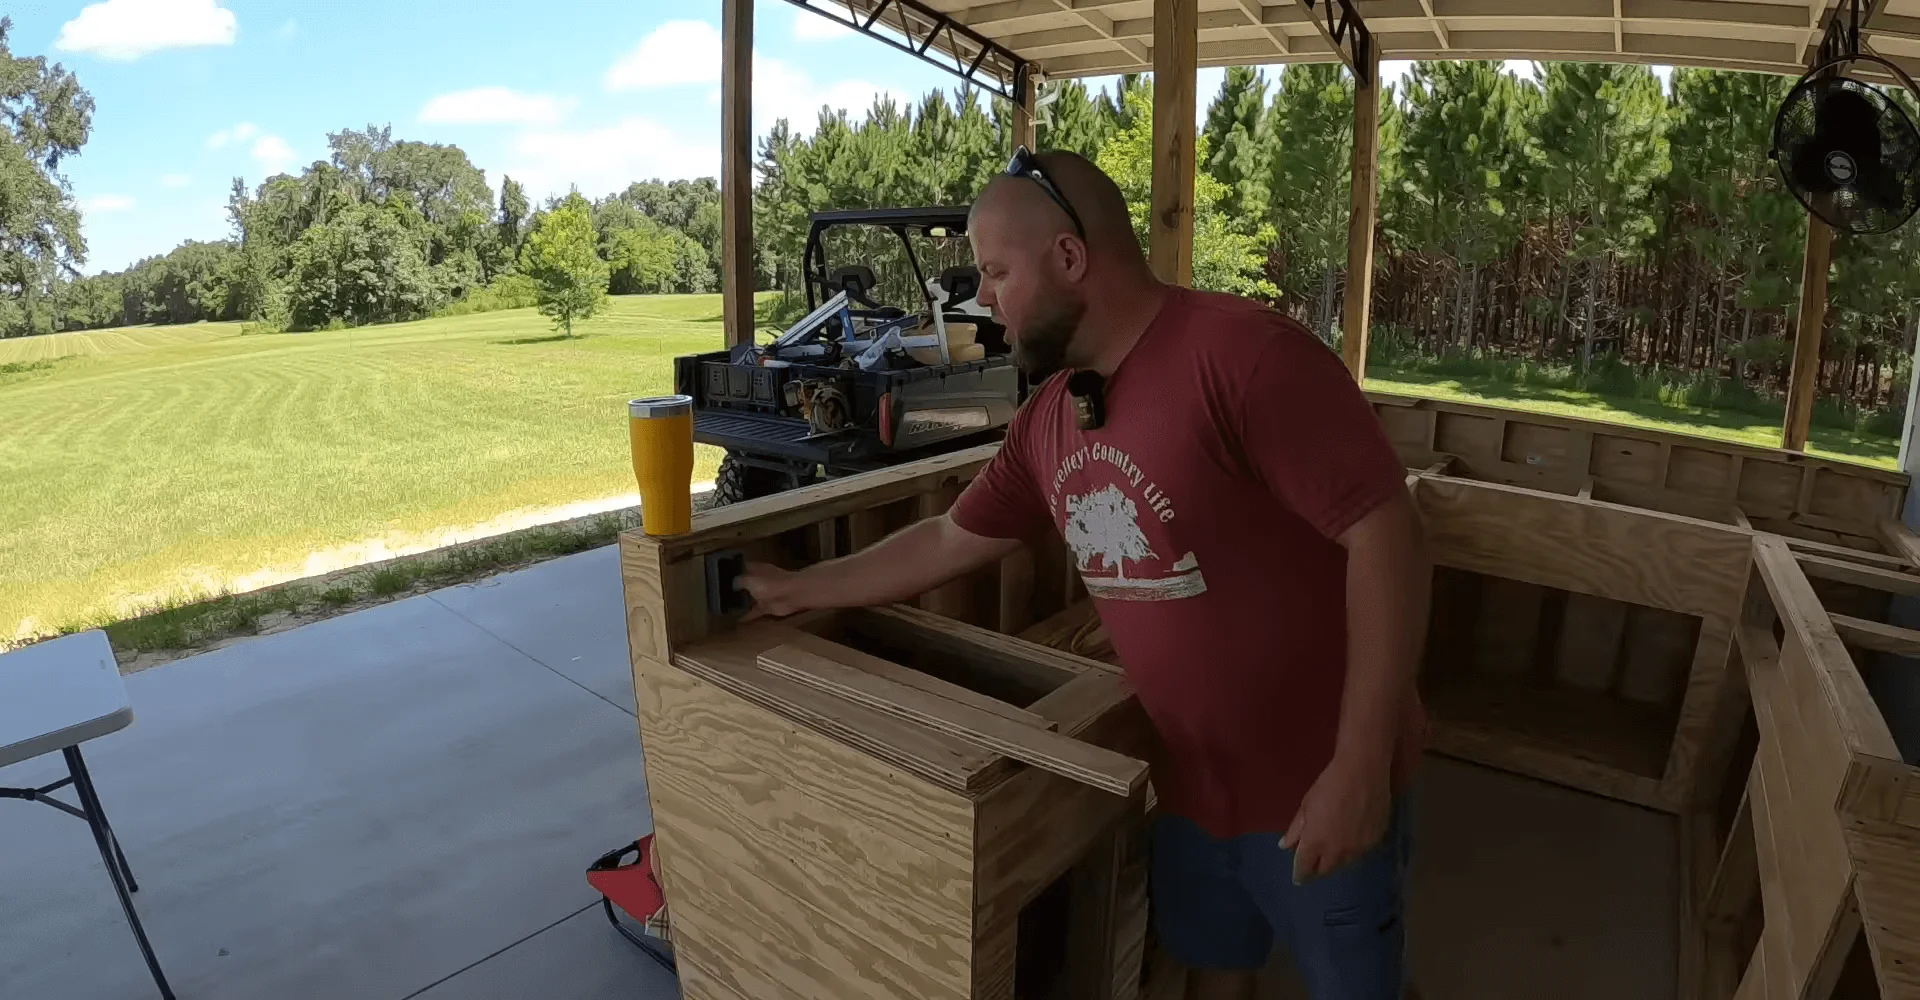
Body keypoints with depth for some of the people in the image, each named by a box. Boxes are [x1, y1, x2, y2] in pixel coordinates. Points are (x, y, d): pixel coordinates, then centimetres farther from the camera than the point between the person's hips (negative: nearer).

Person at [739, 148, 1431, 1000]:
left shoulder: (1245, 354, -24)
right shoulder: (1046, 418, 0)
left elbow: (1385, 536, -24)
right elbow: (947, 543, 11)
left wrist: (1360, 766, -23)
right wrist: (796, 591, 17)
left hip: (1317, 789, -5)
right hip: (1188, 781, 6)